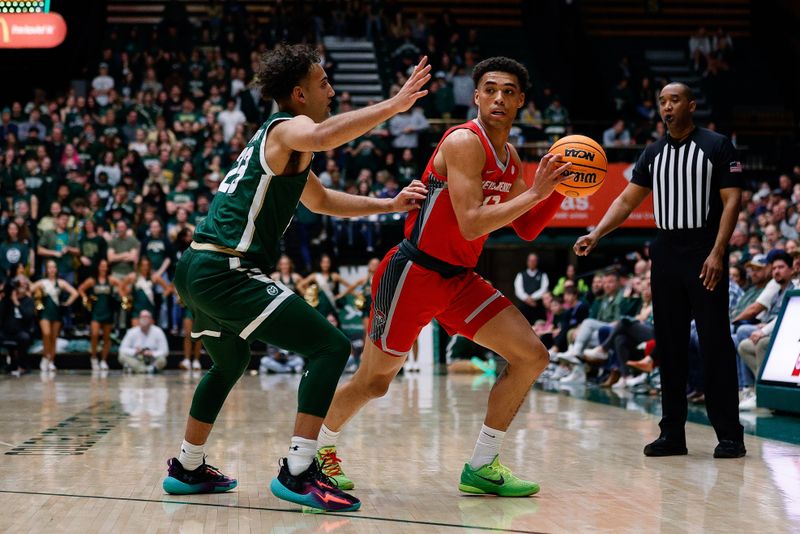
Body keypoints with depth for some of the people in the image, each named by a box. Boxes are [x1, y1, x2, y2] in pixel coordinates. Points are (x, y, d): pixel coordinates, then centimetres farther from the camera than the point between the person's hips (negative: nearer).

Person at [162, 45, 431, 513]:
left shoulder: (278, 140, 24)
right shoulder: (287, 128, -6)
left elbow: (322, 200, 38)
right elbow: (322, 136, -34)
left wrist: (389, 205, 30)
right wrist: (394, 106, -35)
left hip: (198, 268, 11)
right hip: (226, 272, -11)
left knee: (230, 363, 32)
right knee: (331, 346, -12)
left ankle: (188, 468, 41)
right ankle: (298, 473, -16)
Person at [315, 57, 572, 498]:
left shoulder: (510, 158, 9)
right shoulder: (464, 142, -19)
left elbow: (526, 230, 15)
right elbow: (470, 226, -27)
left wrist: (559, 188, 0)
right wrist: (535, 191, -24)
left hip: (459, 278, 8)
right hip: (413, 273, -8)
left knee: (531, 356, -1)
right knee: (372, 382, 1)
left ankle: (481, 468, 7)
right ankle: (321, 449, 29)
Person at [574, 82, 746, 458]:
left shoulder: (717, 146, -3)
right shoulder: (653, 153, 13)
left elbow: (731, 201, -8)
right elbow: (627, 200, 12)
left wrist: (717, 252, -17)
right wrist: (595, 235, -2)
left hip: (704, 252, -5)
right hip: (666, 253, 5)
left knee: (715, 344, -6)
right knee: (669, 345, 6)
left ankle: (730, 435, -1)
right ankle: (672, 434, 11)